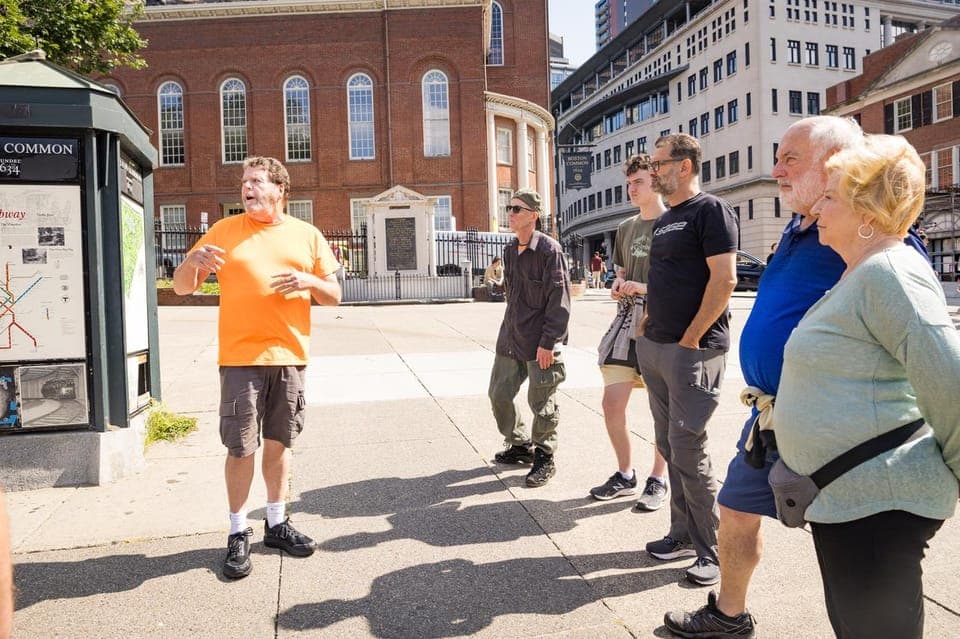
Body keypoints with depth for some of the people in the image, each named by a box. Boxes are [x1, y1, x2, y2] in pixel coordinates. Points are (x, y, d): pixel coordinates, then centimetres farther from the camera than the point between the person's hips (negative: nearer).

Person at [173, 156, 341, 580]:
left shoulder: (307, 235, 9)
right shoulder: (225, 231, 6)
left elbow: (334, 296, 11)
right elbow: (181, 287, 6)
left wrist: (310, 281, -10)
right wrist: (193, 262, -16)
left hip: (289, 356, 2)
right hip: (241, 357, -2)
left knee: (278, 442, 12)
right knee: (241, 447, 0)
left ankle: (276, 523, 27)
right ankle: (238, 534, 15)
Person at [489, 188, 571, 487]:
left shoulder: (549, 249, -13)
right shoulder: (509, 250, 11)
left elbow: (559, 300, -16)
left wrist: (548, 342, -18)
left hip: (539, 342, -8)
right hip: (510, 338, 8)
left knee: (541, 403, 2)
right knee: (498, 394, 12)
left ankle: (545, 458, 21)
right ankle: (520, 445, 33)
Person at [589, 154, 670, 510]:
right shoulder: (626, 228, 15)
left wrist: (645, 287, -17)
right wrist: (618, 287, 3)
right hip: (627, 323, 6)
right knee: (612, 403, 4)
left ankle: (658, 480, 21)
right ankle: (625, 475, 23)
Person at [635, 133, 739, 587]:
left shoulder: (710, 210, -9)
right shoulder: (665, 221, 18)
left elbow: (724, 278, -17)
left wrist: (691, 338, -17)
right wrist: (647, 326, 12)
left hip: (693, 350, -9)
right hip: (655, 347, 9)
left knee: (687, 448, -6)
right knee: (670, 444, 13)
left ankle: (713, 549, 9)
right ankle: (684, 534, 26)